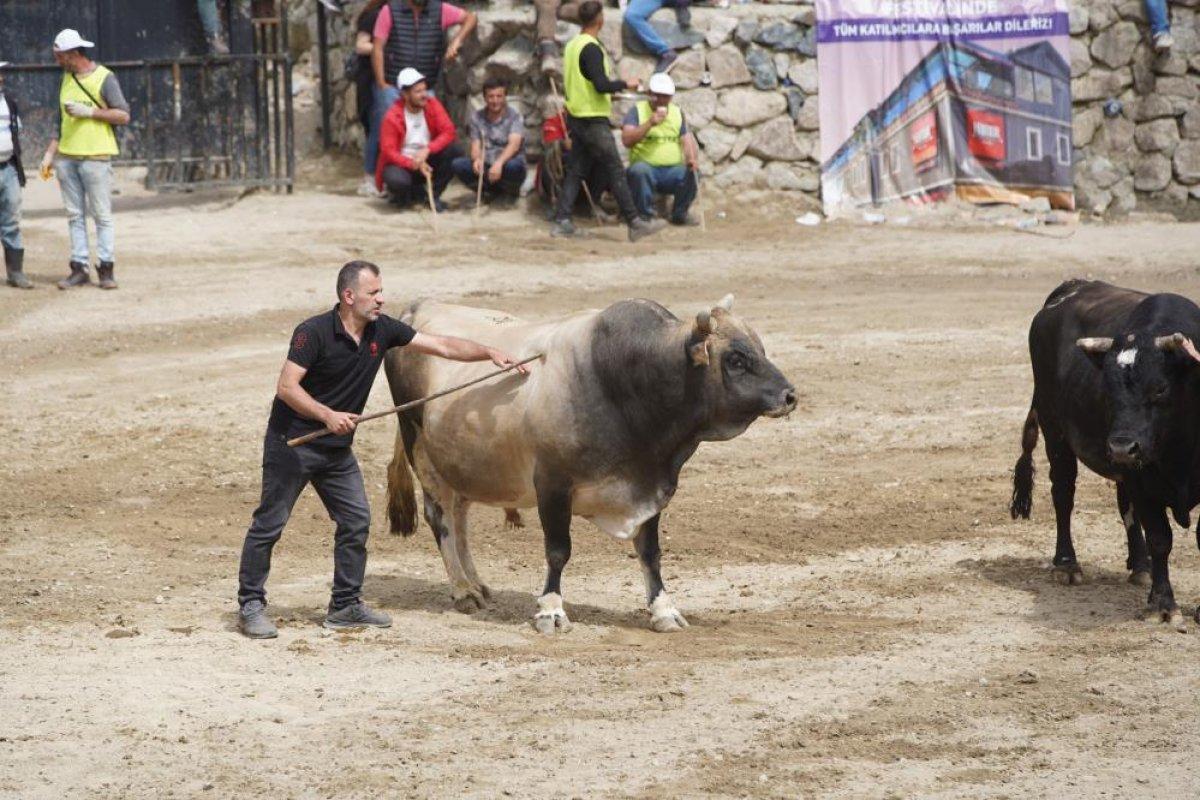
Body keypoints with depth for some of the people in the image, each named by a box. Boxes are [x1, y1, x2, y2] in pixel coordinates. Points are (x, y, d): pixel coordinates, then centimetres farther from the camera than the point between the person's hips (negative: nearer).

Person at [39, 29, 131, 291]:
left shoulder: (104, 78, -5)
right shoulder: (66, 79, 15)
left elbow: (123, 116, -8)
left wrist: (89, 112, -15)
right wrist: (50, 153, 13)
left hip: (96, 156, -6)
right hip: (67, 158, 6)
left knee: (101, 214, -3)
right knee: (74, 215, 5)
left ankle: (106, 268, 0)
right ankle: (79, 268, 7)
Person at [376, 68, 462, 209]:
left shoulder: (432, 105, -8)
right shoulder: (392, 117, -18)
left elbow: (448, 132, -14)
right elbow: (389, 151, -20)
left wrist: (427, 150, -30)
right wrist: (415, 165, -33)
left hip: (426, 161, 4)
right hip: (402, 164, -4)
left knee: (454, 151, -23)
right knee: (396, 180, -38)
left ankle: (434, 196, -6)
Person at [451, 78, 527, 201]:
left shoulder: (514, 117, -7)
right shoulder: (477, 117, 4)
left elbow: (514, 145, -22)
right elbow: (475, 146, -3)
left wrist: (499, 163, -42)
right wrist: (477, 159, -30)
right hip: (486, 166, 3)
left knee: (513, 166, -39)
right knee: (457, 164, -23)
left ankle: (511, 190, -3)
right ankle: (489, 190, -4)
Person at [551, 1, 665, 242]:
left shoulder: (572, 45, 12)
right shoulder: (591, 48, -16)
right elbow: (601, 85, -24)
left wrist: (609, 93, 24)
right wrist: (625, 84, -8)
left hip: (575, 117, 9)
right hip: (593, 120, -9)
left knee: (575, 172, 9)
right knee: (616, 171, -5)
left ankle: (561, 222, 3)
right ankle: (635, 224, -4)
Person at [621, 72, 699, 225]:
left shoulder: (677, 112, 15)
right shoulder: (637, 110, 2)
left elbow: (687, 140, 9)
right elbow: (626, 140, -10)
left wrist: (692, 159, -12)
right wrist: (649, 123, -20)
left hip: (673, 170, 3)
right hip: (647, 167, -3)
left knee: (692, 173, -26)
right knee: (640, 170, -37)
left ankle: (680, 214, -1)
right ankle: (645, 215, -20)